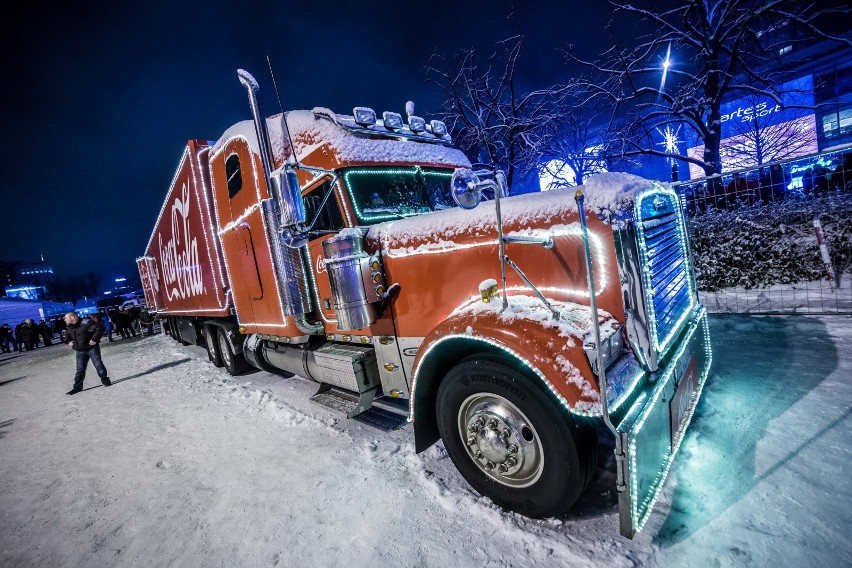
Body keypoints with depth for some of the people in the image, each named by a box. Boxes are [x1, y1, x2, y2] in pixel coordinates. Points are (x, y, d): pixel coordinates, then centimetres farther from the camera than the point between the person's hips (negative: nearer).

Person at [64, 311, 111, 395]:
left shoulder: (85, 323, -20)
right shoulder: (69, 327, 6)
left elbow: (100, 329, -25)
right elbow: (67, 335, 29)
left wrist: (94, 339, -25)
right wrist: (68, 341, 10)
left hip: (92, 348, -6)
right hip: (80, 351, 6)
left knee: (99, 366, 0)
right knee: (80, 369, 8)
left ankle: (106, 381, 15)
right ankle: (77, 386, 16)